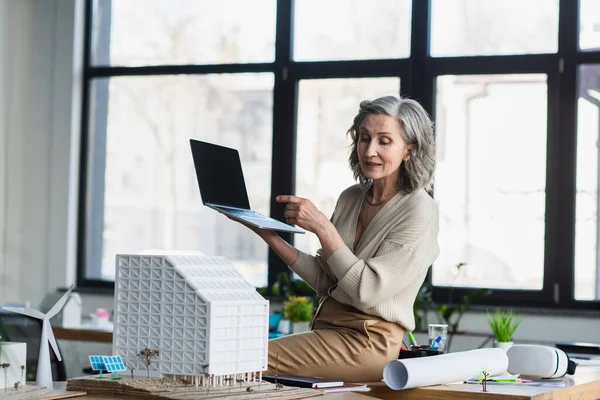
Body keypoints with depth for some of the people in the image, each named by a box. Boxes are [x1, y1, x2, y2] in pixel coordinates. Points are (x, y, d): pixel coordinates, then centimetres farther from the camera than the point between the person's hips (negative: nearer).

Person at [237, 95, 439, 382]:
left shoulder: (419, 211, -11)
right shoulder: (351, 198, 10)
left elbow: (368, 290, -17)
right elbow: (324, 281, 12)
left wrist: (322, 227, -19)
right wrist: (271, 237, 2)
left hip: (368, 340, -7)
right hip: (327, 324, 7)